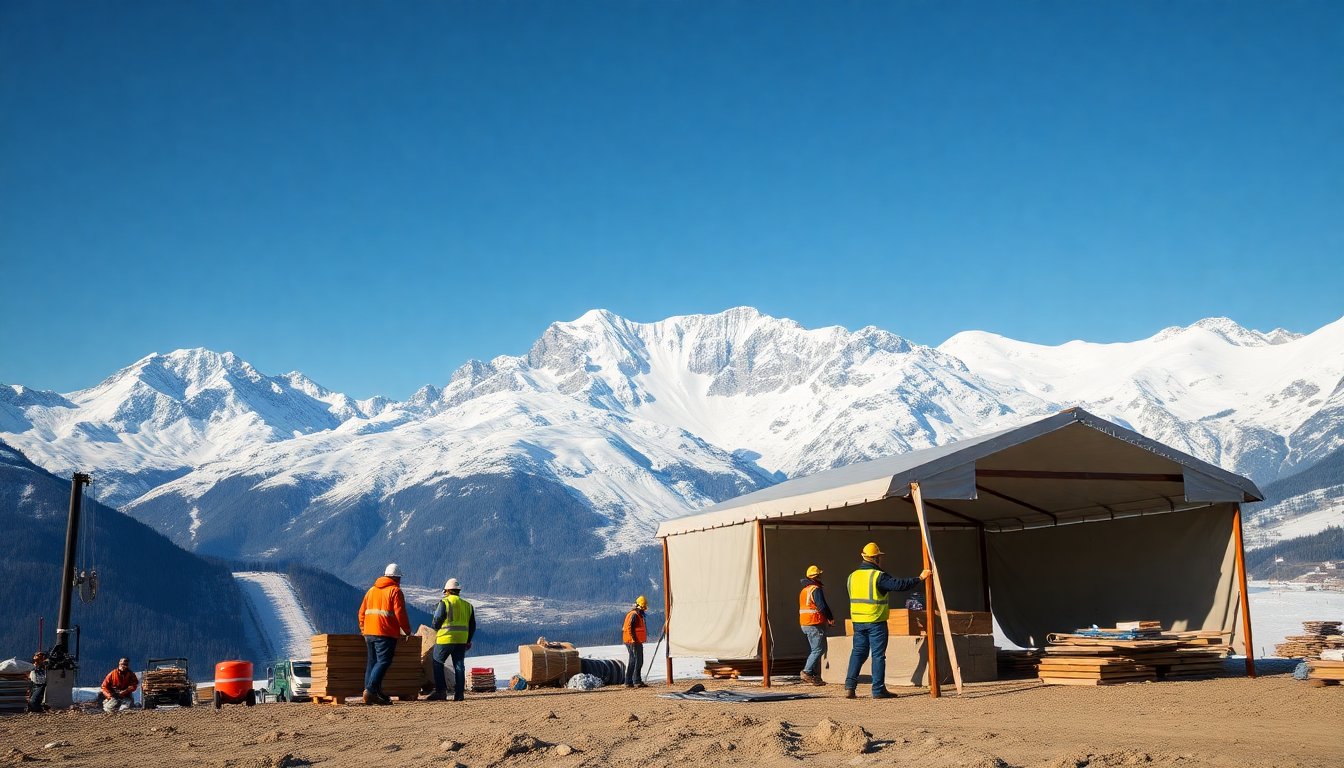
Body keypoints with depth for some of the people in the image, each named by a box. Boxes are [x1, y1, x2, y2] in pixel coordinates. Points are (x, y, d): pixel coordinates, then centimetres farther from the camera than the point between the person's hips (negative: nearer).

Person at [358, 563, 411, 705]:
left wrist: (364, 630, 23)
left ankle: (375, 693, 10)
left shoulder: (372, 590, 18)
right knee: (383, 662, -9)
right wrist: (407, 631, 0)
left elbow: (362, 612, 17)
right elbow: (400, 614, -11)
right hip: (386, 633, -7)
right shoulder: (395, 591, -4)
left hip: (369, 633, 7)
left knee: (372, 662, 12)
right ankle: (371, 690, -22)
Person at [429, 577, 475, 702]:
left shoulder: (444, 603, -6)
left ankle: (441, 691, 2)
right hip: (461, 640, 5)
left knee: (438, 663, 9)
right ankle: (459, 693, 4)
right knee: (459, 666, 8)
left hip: (445, 639, -5)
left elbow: (435, 623, -6)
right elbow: (472, 626, 14)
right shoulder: (467, 605, 11)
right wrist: (468, 641, 23)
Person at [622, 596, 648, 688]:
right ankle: (637, 681, -12)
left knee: (632, 661, 13)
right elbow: (630, 628, -22)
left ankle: (628, 682, 16)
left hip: (630, 642, 10)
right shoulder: (634, 614, -14)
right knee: (638, 661, -10)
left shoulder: (638, 614, 17)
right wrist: (634, 640, -22)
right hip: (634, 642, -10)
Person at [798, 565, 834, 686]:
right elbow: (822, 607, -19)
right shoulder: (816, 589, -13)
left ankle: (816, 676, 11)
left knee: (814, 650, 12)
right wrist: (831, 619, -4)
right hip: (814, 625, -9)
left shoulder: (803, 590, 17)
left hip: (804, 624, 9)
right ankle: (807, 672, -16)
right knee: (819, 649, -7)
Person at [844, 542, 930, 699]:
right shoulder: (879, 576, -12)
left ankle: (850, 686, 2)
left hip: (857, 621, 6)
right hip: (876, 621, -6)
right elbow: (899, 585, -20)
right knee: (878, 654, 1)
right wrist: (919, 578, -12)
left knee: (858, 652, 11)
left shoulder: (852, 576, 10)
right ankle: (878, 690, 2)